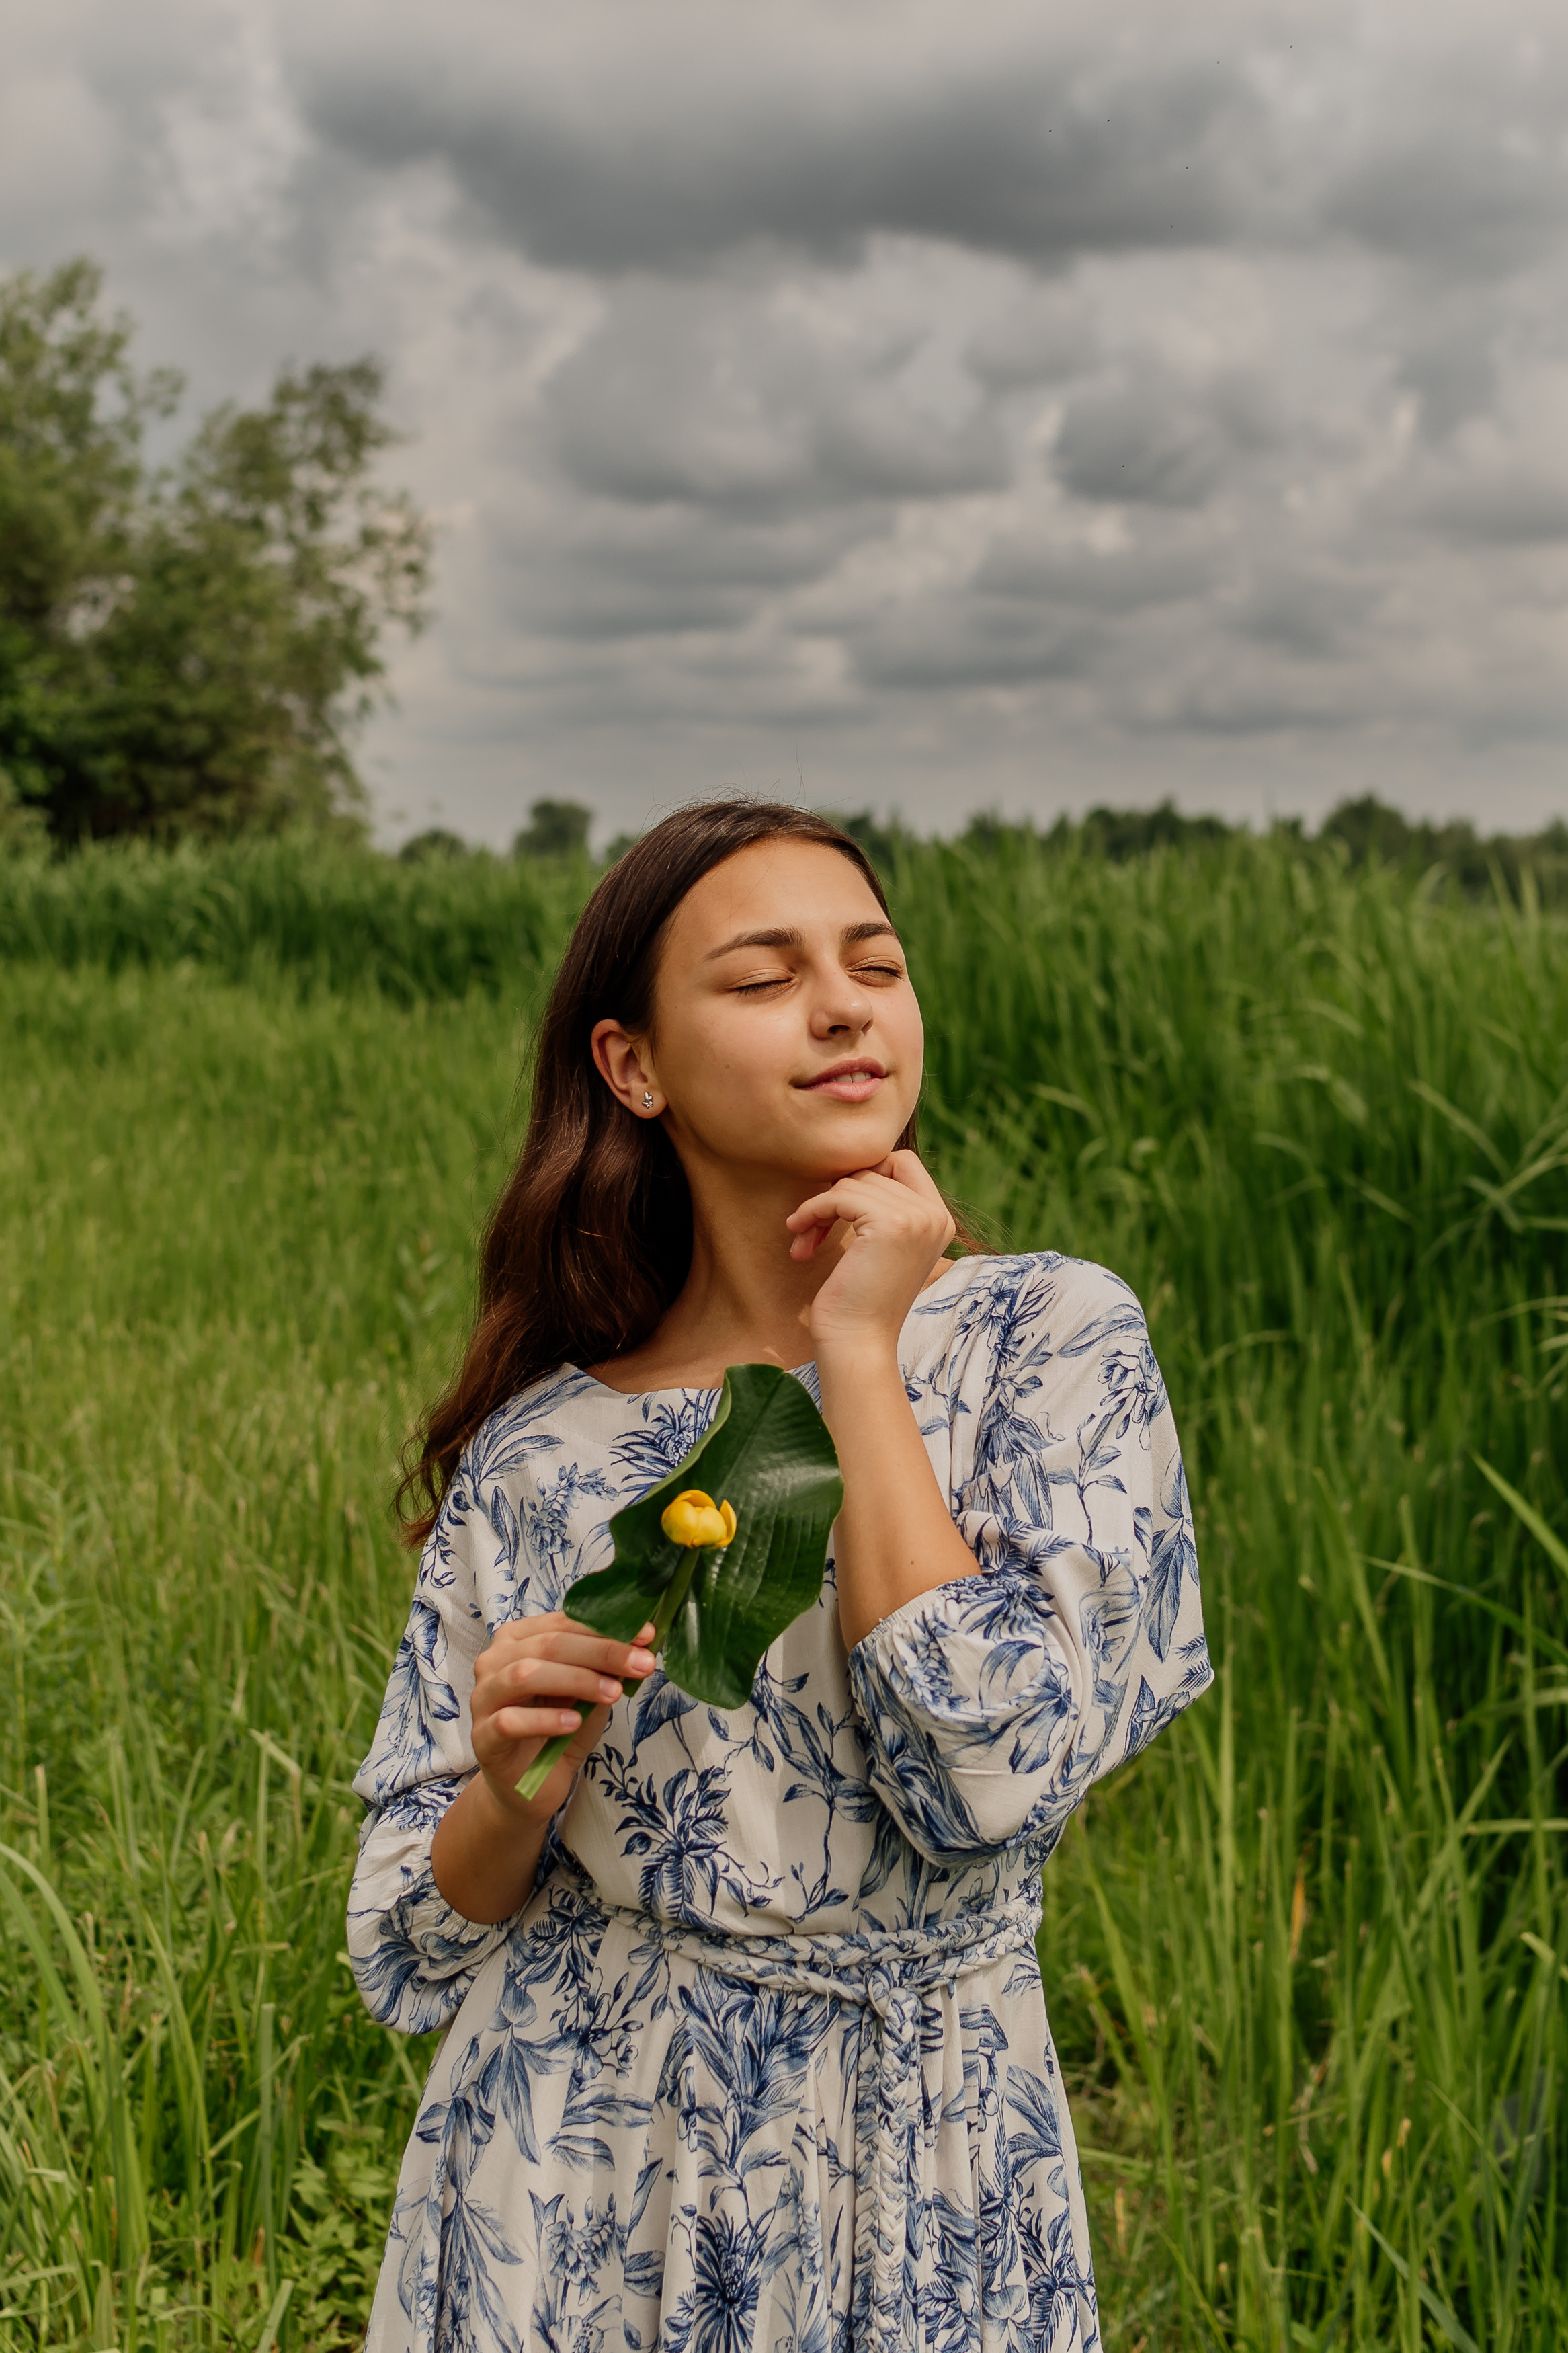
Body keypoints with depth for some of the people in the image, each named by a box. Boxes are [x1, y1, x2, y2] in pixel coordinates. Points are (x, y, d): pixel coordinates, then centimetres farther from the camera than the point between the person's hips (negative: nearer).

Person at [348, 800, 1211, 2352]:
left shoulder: (1049, 1338, -7)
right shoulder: (537, 1452, -3)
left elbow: (995, 1776, -22)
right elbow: (417, 1951, 4)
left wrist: (861, 1354, -16)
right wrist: (512, 1785, -17)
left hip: (911, 2211, -1)